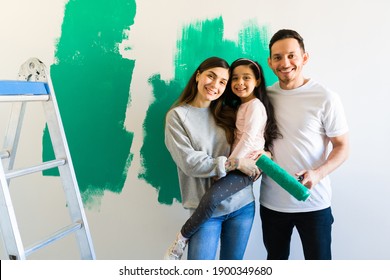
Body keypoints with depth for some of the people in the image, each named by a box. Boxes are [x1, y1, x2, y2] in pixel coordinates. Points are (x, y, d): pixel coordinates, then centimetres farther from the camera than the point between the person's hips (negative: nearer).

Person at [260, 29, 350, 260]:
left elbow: (342, 147, -7)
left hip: (313, 203, -3)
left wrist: (317, 174, -24)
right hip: (271, 201, 4)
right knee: (275, 258, 21)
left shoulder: (326, 98, -11)